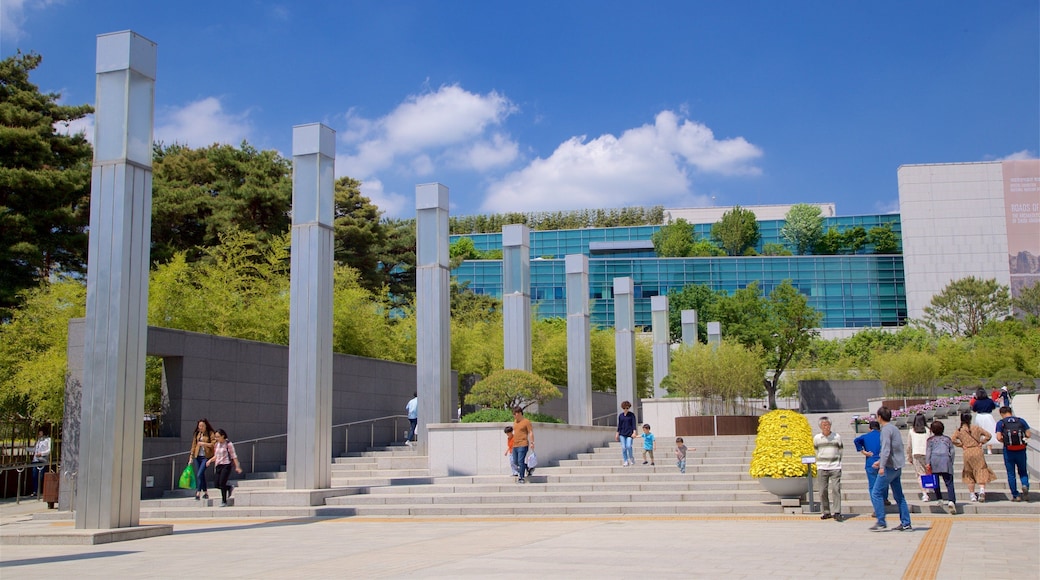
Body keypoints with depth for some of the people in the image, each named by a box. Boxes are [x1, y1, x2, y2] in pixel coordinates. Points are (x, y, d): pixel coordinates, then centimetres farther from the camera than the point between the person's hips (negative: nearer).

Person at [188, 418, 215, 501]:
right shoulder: (197, 434, 12)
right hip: (197, 456, 5)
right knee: (201, 475, 9)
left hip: (206, 456, -5)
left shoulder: (210, 434, -2)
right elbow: (194, 445, 14)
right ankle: (205, 492, 18)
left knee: (199, 474, -15)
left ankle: (198, 493, -13)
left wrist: (204, 443, -15)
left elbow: (213, 444, -8)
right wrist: (191, 456, 11)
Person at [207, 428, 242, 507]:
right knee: (217, 485, 2)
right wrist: (210, 460, 3)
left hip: (226, 465, -7)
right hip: (218, 466, 7)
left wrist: (237, 466, -9)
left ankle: (224, 502, 1)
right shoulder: (217, 445, 11)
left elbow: (234, 456, -6)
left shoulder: (229, 444, -8)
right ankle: (230, 488, 31)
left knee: (222, 483, -11)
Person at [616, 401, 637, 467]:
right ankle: (625, 461, 6)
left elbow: (634, 424, -6)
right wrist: (617, 434, 11)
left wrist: (634, 432, -18)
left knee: (628, 446, -14)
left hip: (629, 433, -3)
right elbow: (619, 425, 13)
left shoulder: (632, 415, 0)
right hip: (622, 434, 3)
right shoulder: (620, 415, 8)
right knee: (623, 448, -2)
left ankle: (631, 458, 12)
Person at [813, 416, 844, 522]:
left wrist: (837, 463, 11)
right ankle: (827, 512, 9)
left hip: (835, 468, -1)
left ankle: (837, 513, -6)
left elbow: (840, 451, 15)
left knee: (835, 489, -8)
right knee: (823, 491, 1)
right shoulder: (816, 438, 5)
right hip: (822, 468, 1)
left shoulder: (837, 437, 4)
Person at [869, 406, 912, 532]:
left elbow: (886, 449, -23)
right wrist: (880, 461, 31)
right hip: (897, 467, 9)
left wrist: (882, 466, -28)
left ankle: (881, 523, -6)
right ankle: (906, 524, 11)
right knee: (899, 496, 12)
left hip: (890, 467, -9)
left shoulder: (886, 429, -12)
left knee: (876, 493, -5)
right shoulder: (894, 428, 16)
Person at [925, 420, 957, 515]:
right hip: (946, 459, 0)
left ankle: (939, 499, 17)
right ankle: (951, 501, -25)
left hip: (934, 460, 0)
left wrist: (927, 463, -4)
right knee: (949, 482, -7)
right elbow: (952, 451, 15)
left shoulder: (930, 440, 17)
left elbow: (928, 451, 3)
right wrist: (951, 463, 19)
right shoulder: (947, 439, 23)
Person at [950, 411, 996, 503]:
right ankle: (982, 490, -22)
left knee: (969, 474, 11)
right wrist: (981, 442, 7)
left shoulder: (959, 430, 1)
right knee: (981, 471, 2)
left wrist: (961, 445, 0)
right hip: (977, 451, -1)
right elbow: (988, 435, 2)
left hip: (967, 453, 1)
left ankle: (972, 495, 11)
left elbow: (952, 440, -11)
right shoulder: (976, 428, 3)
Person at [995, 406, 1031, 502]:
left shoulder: (1001, 423, -1)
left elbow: (999, 438, -11)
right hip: (1021, 450, 1)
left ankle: (1015, 495, 7)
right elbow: (1028, 435, 0)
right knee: (1023, 472, 15)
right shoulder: (1021, 420, 5)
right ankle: (1025, 485, -14)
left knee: (1011, 473, 8)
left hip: (1008, 450, -1)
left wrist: (1005, 441, 9)